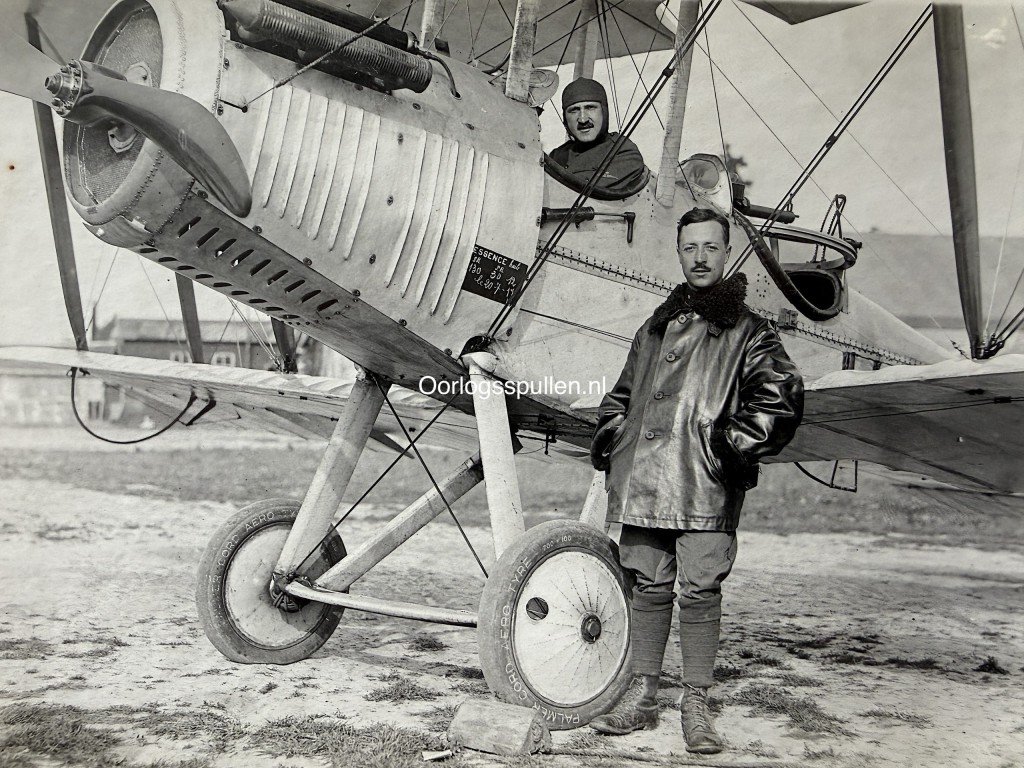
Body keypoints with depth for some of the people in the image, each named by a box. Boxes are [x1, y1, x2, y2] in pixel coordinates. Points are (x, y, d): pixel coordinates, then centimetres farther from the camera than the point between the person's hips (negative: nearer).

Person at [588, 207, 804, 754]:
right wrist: (609, 435, 16)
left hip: (706, 483, -4)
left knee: (700, 590, -5)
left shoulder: (745, 330, 7)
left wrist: (739, 441, -13)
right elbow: (622, 393, 31)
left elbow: (781, 393, -5)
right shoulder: (654, 327, 22)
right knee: (648, 587, 8)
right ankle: (642, 698, 17)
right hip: (643, 478, 4)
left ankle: (696, 707, 5)